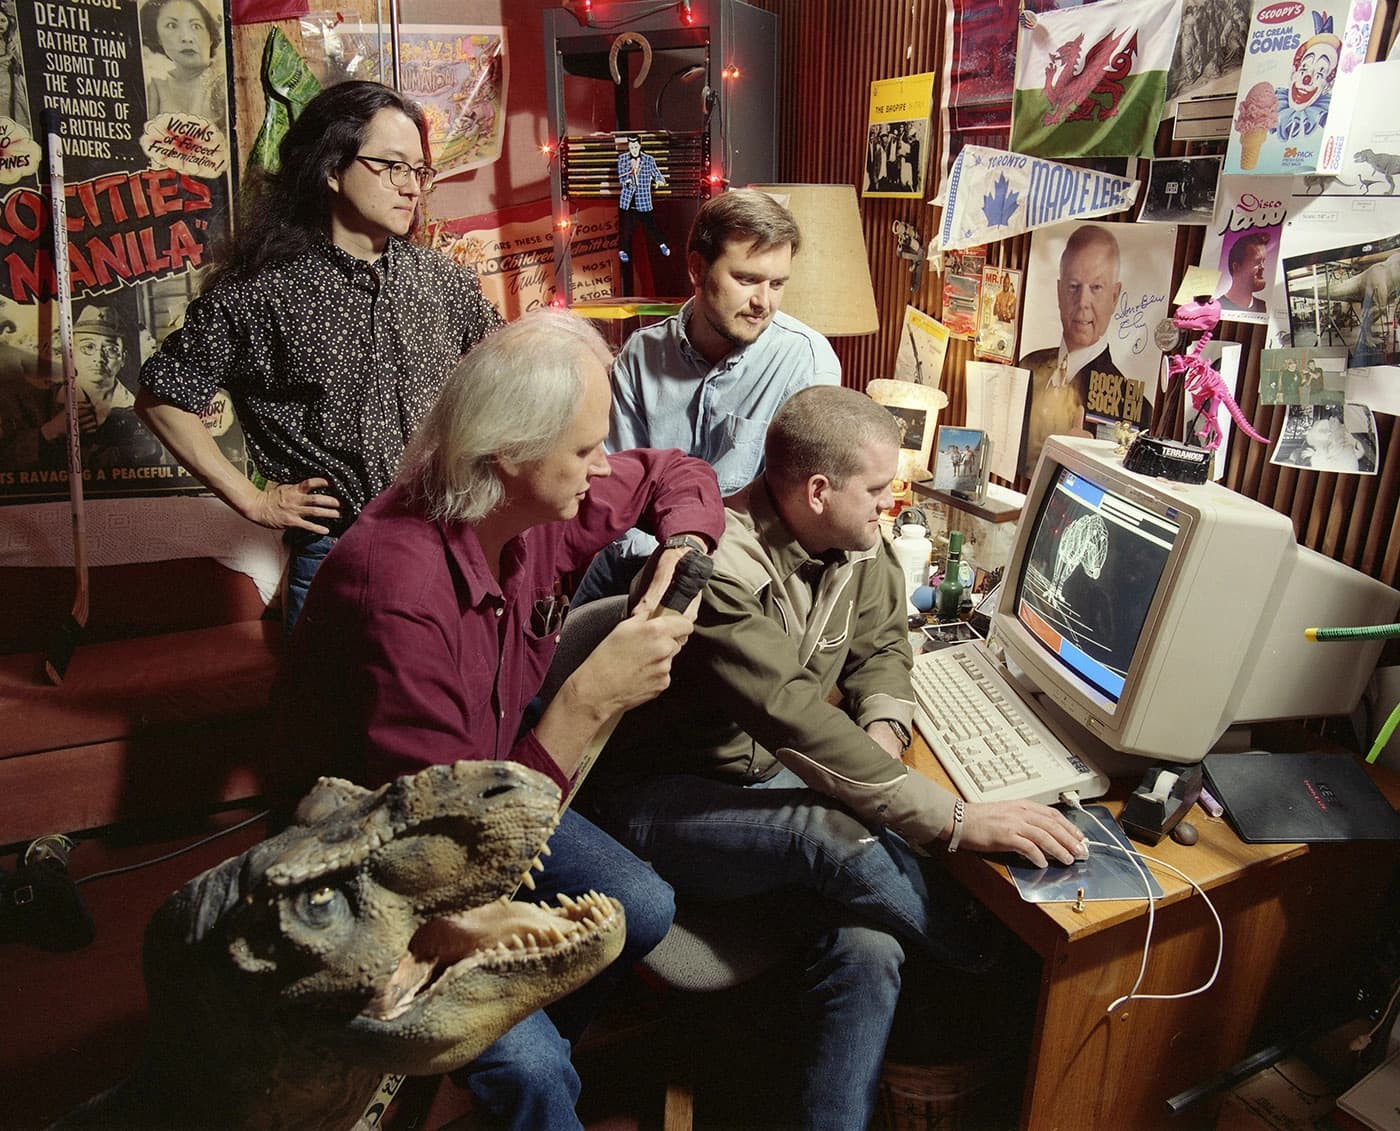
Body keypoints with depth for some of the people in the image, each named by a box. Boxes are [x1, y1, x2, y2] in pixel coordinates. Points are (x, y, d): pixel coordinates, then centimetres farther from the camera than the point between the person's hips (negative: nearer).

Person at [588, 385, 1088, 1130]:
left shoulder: (859, 545, -2)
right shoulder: (719, 568, -28)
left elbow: (880, 644, 13)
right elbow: (798, 721, -35)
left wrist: (882, 728, -10)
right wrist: (958, 822, -35)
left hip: (771, 779, 7)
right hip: (667, 802, -6)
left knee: (870, 948, -21)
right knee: (841, 833, -33)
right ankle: (999, 976, -6)